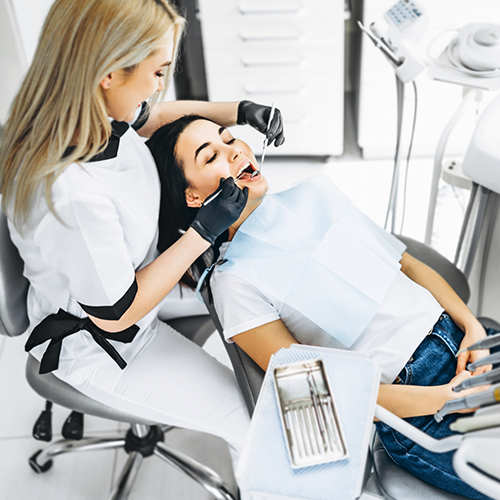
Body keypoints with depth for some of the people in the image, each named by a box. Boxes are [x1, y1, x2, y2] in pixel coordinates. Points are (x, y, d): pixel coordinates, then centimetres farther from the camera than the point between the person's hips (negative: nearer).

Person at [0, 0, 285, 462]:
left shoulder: (94, 113, -18)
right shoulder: (72, 195, -42)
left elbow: (152, 115, 7)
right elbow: (116, 313, -27)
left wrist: (238, 111, -7)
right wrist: (205, 230, -24)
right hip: (100, 345, -8)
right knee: (249, 416, -2)